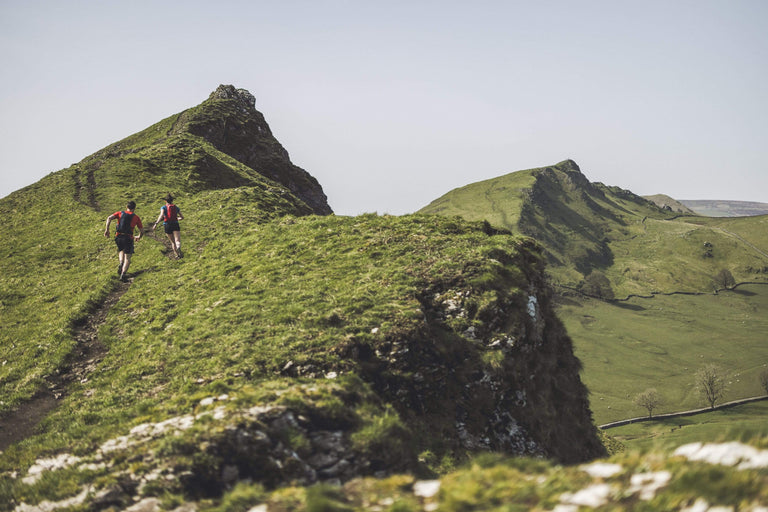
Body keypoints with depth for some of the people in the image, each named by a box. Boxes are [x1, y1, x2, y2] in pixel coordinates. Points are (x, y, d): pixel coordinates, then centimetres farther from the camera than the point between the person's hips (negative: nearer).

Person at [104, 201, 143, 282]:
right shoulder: (136, 217, 8)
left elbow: (109, 218, -5)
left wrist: (107, 229, -6)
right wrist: (139, 237, 30)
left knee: (121, 250, 30)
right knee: (127, 258, 3)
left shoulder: (120, 213, 10)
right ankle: (123, 274, -13)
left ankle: (121, 263, 4)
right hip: (128, 238, -2)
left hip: (118, 236, 2)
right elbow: (141, 229, 11)